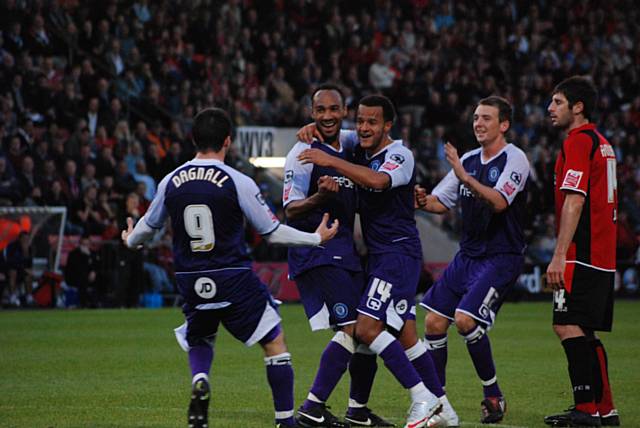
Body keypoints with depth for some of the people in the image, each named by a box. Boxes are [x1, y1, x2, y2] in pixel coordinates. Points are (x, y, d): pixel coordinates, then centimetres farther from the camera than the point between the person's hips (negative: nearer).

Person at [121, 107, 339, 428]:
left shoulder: (171, 182, 2)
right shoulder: (238, 182, -10)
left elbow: (149, 226, 18)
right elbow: (271, 232, -4)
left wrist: (131, 241, 41)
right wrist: (316, 238, 10)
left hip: (190, 282, 4)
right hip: (234, 280, -4)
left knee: (199, 341, 28)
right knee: (275, 342, 8)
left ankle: (199, 381, -4)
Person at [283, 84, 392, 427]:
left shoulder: (349, 149, 14)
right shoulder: (303, 154, -9)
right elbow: (290, 211, -13)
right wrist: (320, 196, -32)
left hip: (345, 251, 8)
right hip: (315, 253, -8)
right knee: (351, 329, -18)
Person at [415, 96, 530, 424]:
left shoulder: (514, 159, -10)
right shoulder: (468, 160, 12)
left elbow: (499, 202, -25)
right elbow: (442, 202, 15)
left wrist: (465, 177, -33)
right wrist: (424, 201, -7)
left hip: (502, 258, -7)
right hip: (467, 256, 8)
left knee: (465, 319, -22)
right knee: (434, 322, 1)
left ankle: (493, 396, -6)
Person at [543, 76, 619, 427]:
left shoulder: (578, 141, -11)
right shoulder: (602, 144, 19)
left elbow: (575, 202, -19)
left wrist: (559, 256, -22)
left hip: (582, 256, -10)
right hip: (603, 258, 10)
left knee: (568, 327, -13)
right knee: (586, 334, 13)